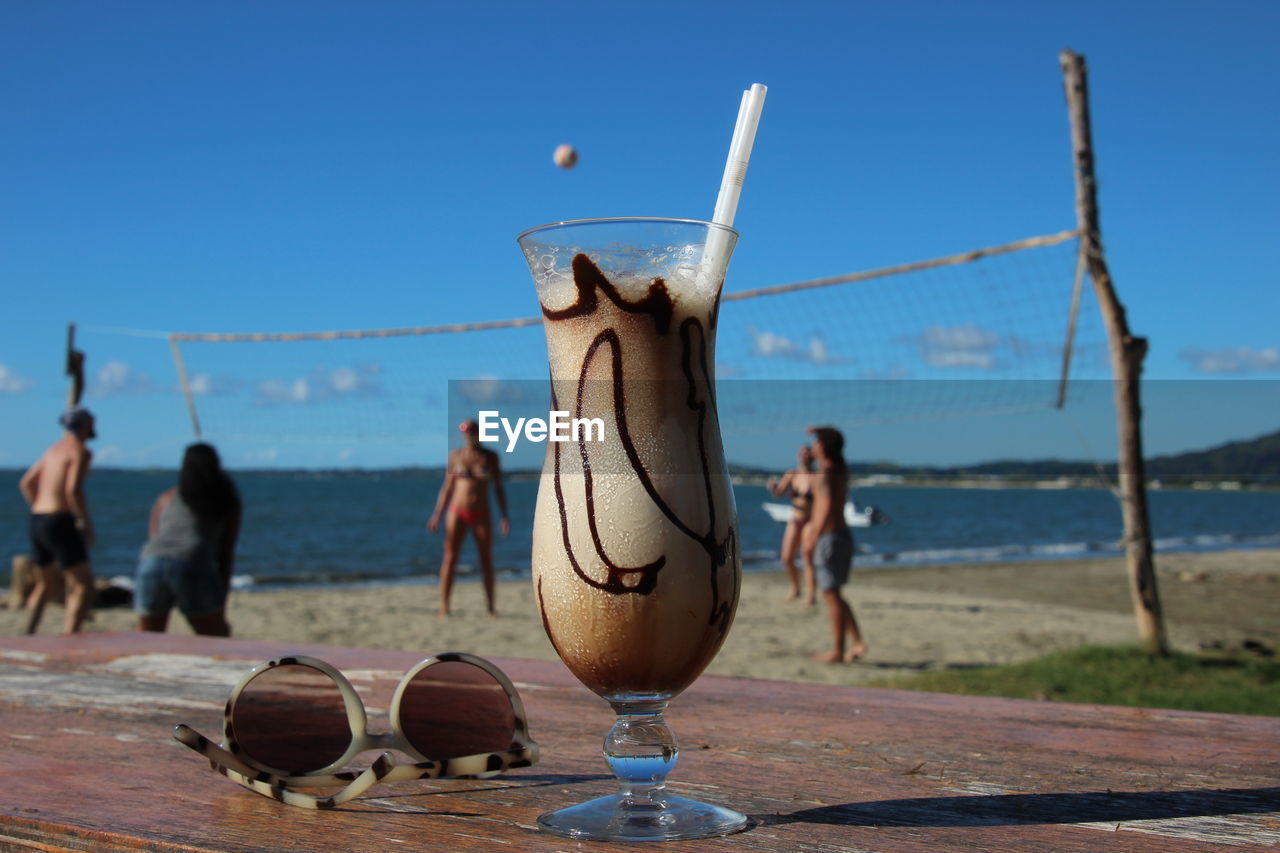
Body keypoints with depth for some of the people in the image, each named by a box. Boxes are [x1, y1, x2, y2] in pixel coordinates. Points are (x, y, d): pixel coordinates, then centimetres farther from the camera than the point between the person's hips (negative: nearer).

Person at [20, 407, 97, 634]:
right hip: (60, 522, -9)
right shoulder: (80, 451, -9)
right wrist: (86, 522, -14)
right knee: (83, 586, -7)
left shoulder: (54, 449, 18)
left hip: (37, 521, 9)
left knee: (45, 583, 25)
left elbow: (26, 483, 23)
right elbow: (73, 489, -23)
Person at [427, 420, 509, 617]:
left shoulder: (490, 457, 4)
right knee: (450, 558, -4)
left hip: (481, 515, 1)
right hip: (457, 512, -1)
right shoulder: (455, 456, 4)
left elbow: (498, 488, 7)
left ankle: (490, 607, 10)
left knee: (486, 560, 3)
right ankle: (444, 606, -3)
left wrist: (504, 516, -1)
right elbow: (447, 488, 7)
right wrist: (437, 515, 1)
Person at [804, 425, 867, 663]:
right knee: (834, 594, 17)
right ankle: (857, 641, 11)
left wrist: (814, 537, -30)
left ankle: (837, 651, 2)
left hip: (830, 538, -9)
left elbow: (827, 505, -33)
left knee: (831, 595, -2)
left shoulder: (824, 476, -17)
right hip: (844, 534, 9)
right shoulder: (842, 471, 9)